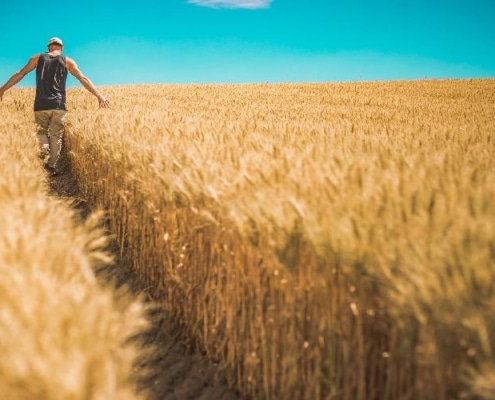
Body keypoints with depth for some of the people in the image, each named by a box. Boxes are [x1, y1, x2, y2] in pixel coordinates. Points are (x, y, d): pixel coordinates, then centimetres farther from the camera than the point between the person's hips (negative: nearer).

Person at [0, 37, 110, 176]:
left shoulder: (37, 58, 12)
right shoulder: (67, 61, 9)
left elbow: (20, 74, 12)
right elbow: (83, 79, 4)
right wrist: (99, 95, 4)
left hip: (41, 105, 1)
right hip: (59, 105, -1)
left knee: (41, 130, 18)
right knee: (56, 136, 5)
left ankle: (44, 148, -12)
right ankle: (52, 166, 2)